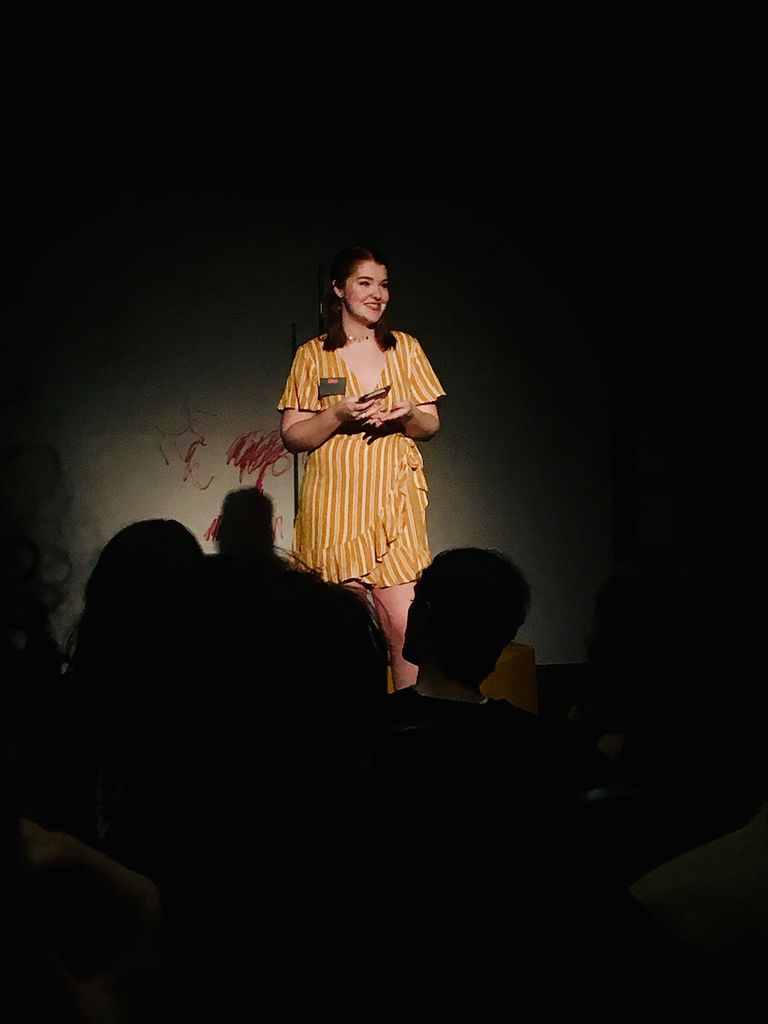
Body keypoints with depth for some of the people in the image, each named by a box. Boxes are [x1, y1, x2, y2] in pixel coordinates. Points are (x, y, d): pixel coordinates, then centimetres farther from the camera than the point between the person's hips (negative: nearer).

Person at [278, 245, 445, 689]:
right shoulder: (312, 356, 6)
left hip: (394, 502, 1)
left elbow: (431, 425, 14)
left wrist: (406, 417, -9)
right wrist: (338, 415, -14)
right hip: (335, 506, -1)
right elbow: (292, 436, 4)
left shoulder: (406, 349, 12)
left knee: (405, 625, -9)